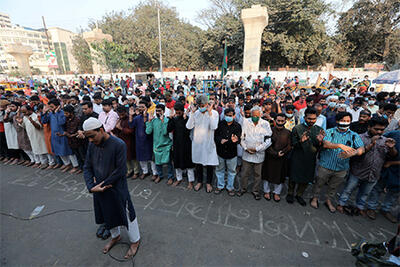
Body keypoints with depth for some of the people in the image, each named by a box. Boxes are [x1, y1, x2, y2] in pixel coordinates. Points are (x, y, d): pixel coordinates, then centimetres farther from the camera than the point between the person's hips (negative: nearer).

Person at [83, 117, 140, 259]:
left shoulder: (119, 145, -23)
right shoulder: (92, 145, -3)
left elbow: (120, 171, -21)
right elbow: (87, 167, 0)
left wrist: (103, 184, -17)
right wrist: (91, 187, -13)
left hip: (117, 189, -6)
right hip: (100, 189, 6)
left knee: (126, 215, 10)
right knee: (108, 214, 25)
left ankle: (135, 241, 35)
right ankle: (115, 236, 53)